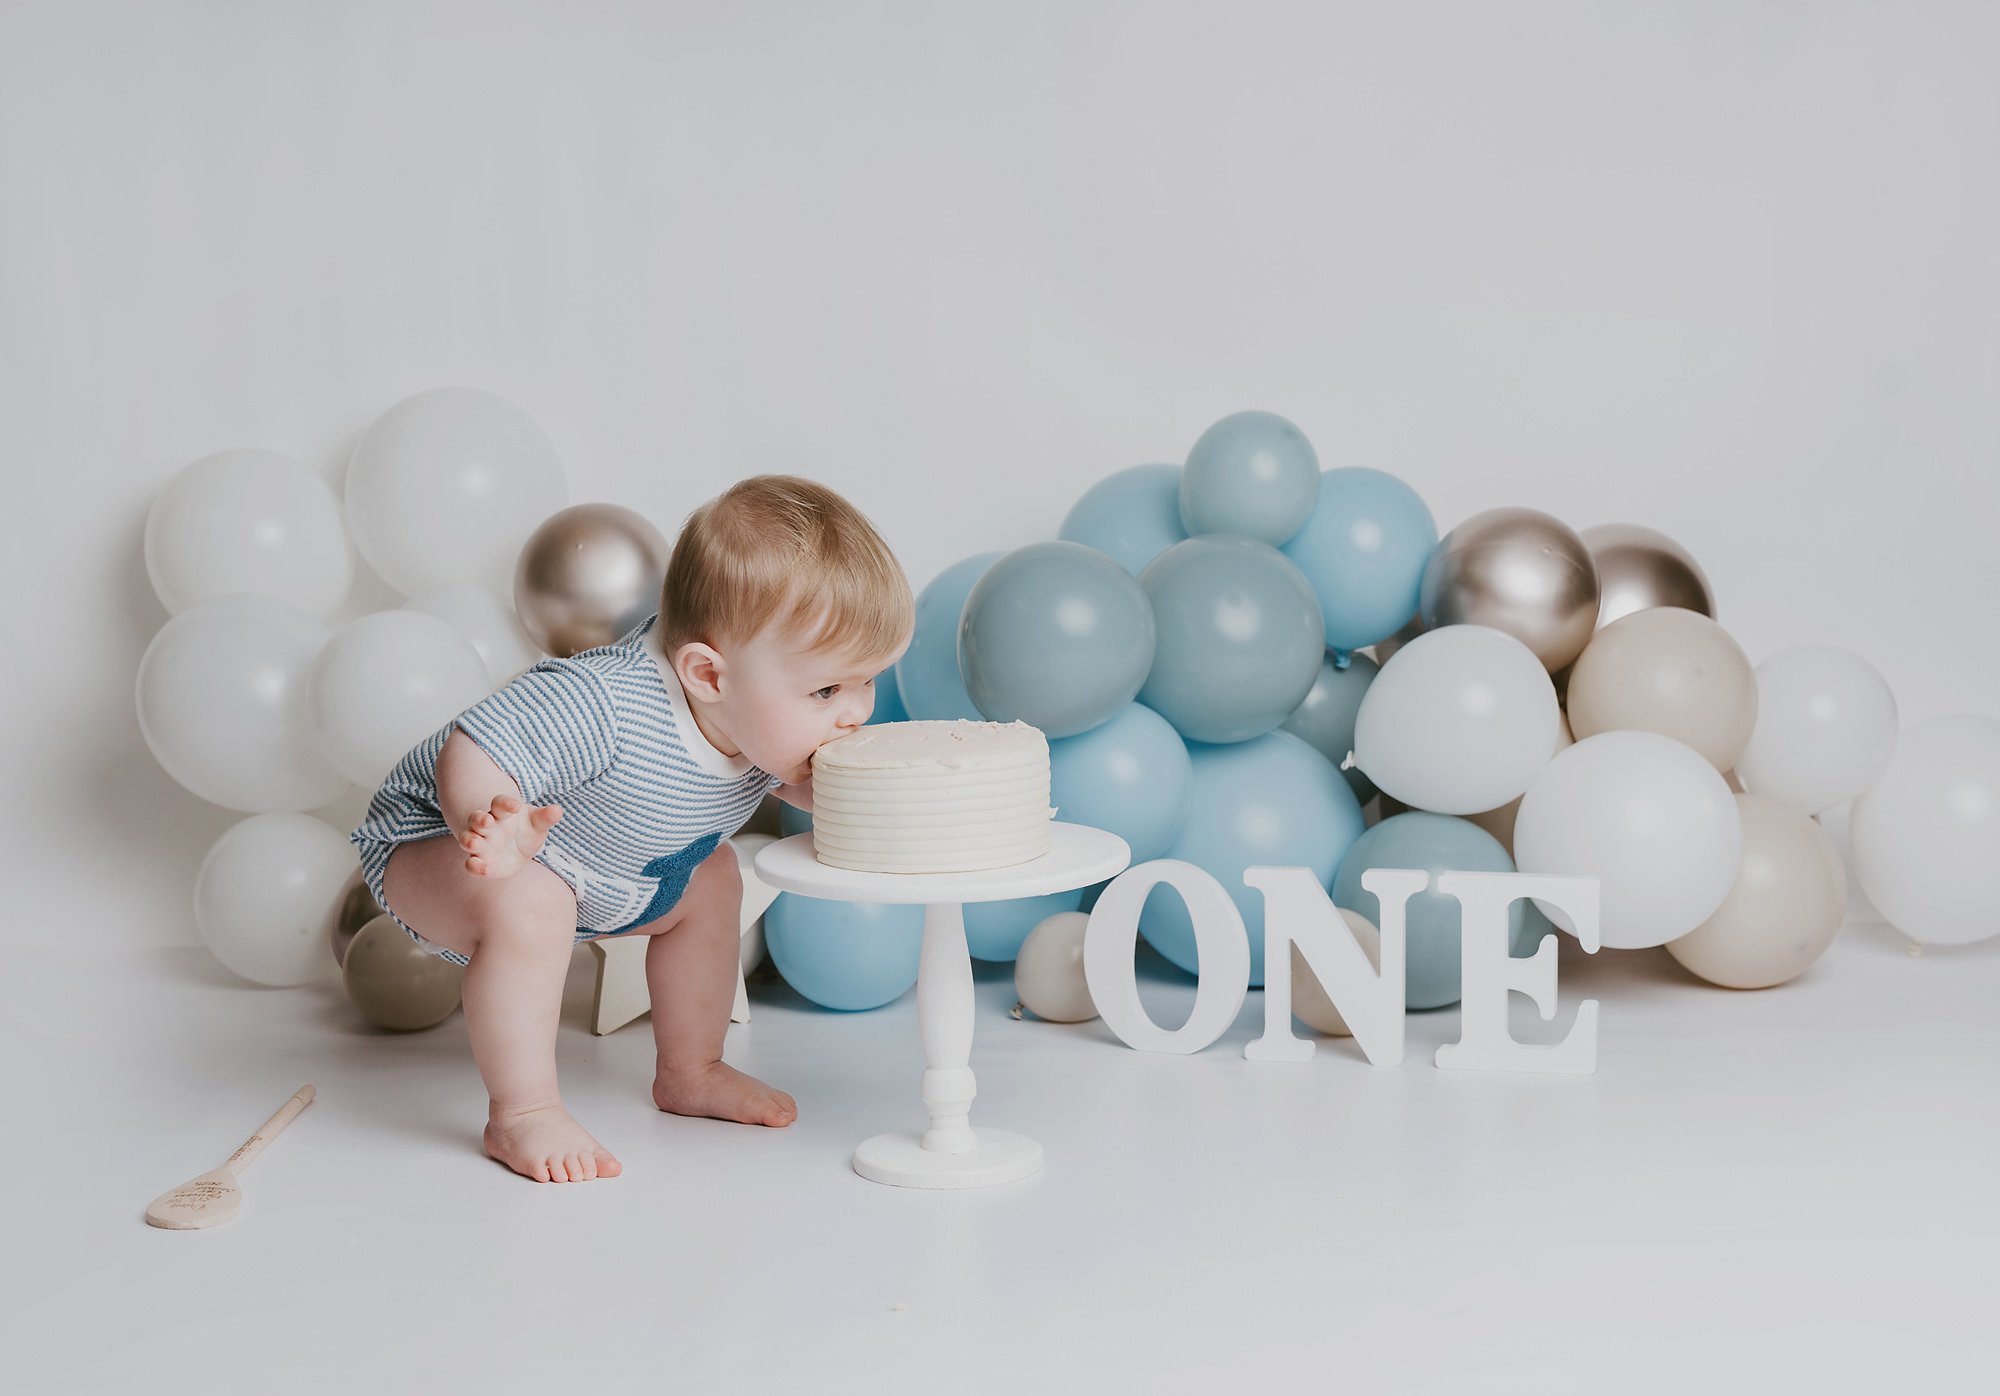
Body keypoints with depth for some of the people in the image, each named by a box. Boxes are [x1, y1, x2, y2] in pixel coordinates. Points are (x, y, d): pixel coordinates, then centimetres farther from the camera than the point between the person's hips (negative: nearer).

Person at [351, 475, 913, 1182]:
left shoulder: (771, 714, -17)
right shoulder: (603, 707, -43)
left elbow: (792, 780, 3)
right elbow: (469, 756, -39)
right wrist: (497, 834, -59)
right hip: (441, 837, -8)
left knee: (709, 881, 13)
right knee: (527, 904, -36)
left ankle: (690, 1073, 30)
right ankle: (522, 1112, -19)